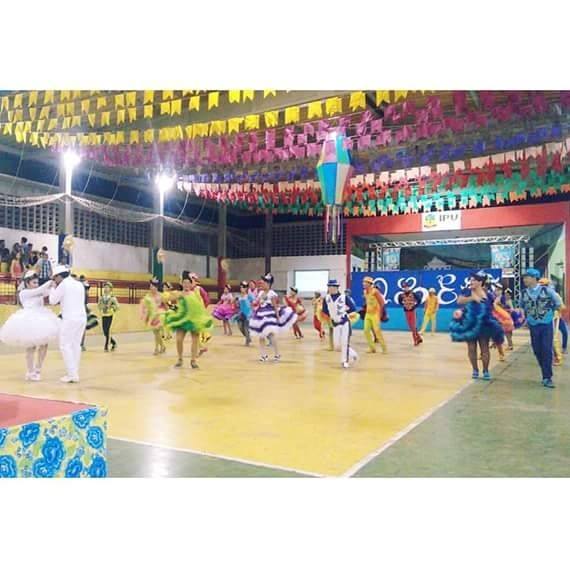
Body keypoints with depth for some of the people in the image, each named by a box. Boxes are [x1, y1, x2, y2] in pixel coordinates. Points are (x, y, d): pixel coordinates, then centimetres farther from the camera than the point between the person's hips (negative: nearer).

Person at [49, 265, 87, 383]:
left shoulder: (63, 285, -5)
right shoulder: (79, 284, 15)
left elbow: (53, 300, 0)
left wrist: (53, 288, 13)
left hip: (70, 319, -7)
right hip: (82, 317, 7)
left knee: (65, 346, -2)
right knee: (76, 345, 11)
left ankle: (72, 375, -7)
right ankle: (75, 374, 11)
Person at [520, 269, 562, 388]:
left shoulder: (547, 290, -8)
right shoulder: (524, 293, 1)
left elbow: (558, 303, 5)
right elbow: (522, 306, 19)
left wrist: (549, 312, 10)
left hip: (547, 325, -3)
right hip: (533, 326, 3)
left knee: (547, 351, -7)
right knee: (537, 351, 5)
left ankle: (547, 378, -2)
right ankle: (547, 375, 18)